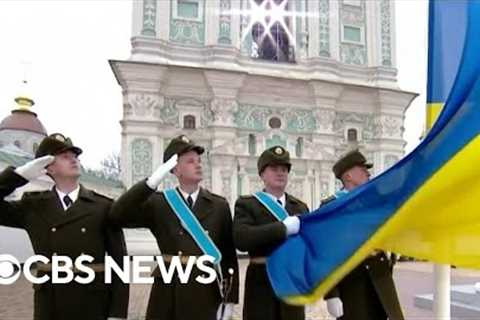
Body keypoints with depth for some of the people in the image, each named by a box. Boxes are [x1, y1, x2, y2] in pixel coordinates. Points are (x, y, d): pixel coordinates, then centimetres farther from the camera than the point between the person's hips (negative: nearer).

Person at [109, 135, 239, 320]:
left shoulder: (219, 206, 2)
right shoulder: (158, 203, 0)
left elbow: (229, 255, 3)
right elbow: (118, 215, -16)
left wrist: (229, 299, -1)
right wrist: (154, 179, -22)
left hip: (205, 295, 1)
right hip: (167, 295, 0)